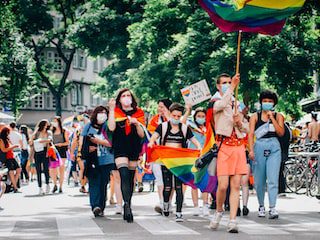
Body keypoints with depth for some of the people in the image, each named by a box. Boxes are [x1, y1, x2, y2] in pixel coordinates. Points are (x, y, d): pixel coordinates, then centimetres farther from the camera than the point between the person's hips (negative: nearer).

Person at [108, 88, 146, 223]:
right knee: (124, 175, -20)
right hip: (120, 148, -3)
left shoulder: (138, 113, 9)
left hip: (134, 148, 3)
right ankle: (127, 205, -32)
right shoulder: (116, 112, 4)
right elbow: (111, 128, -13)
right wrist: (111, 109, -12)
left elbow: (142, 135, 5)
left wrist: (136, 123, -14)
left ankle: (127, 208, 16)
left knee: (130, 178, 7)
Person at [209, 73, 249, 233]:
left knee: (236, 186, -1)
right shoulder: (215, 102, 2)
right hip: (224, 146, -5)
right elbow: (221, 105, -25)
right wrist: (232, 87, -21)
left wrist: (239, 122, -1)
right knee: (223, 185, -11)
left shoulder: (237, 104, 19)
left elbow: (246, 128, 21)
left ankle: (232, 221, -1)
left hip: (239, 146, 5)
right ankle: (219, 211, 16)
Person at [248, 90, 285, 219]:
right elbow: (251, 134, 2)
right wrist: (251, 150, -10)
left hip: (274, 147, -1)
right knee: (259, 180, 5)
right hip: (259, 147, 1)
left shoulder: (278, 116, 12)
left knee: (273, 179, -12)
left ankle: (272, 208, -16)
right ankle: (261, 206, 21)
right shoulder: (255, 116, 10)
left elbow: (281, 132, -1)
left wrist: (272, 118, -4)